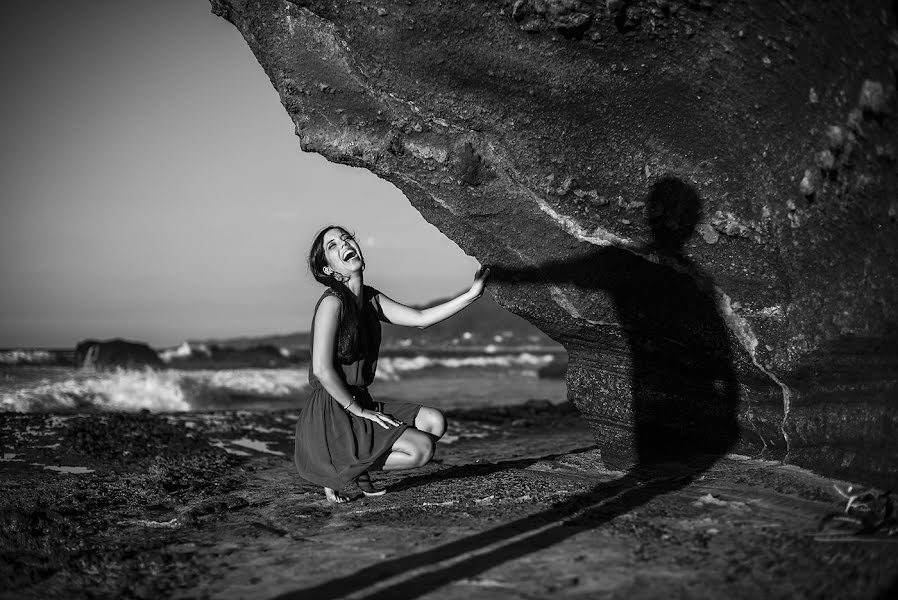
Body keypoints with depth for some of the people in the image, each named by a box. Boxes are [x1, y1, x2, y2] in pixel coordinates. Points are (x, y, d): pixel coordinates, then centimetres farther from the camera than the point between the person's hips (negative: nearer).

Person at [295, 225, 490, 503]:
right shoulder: (332, 302, -16)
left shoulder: (371, 299, 10)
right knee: (422, 449, -15)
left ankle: (358, 468, 7)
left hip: (360, 405, 8)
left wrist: (471, 294, 0)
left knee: (434, 422, 0)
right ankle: (337, 471, -1)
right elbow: (322, 369, -20)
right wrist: (358, 409, -13)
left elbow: (420, 319, 5)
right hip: (332, 417, -8)